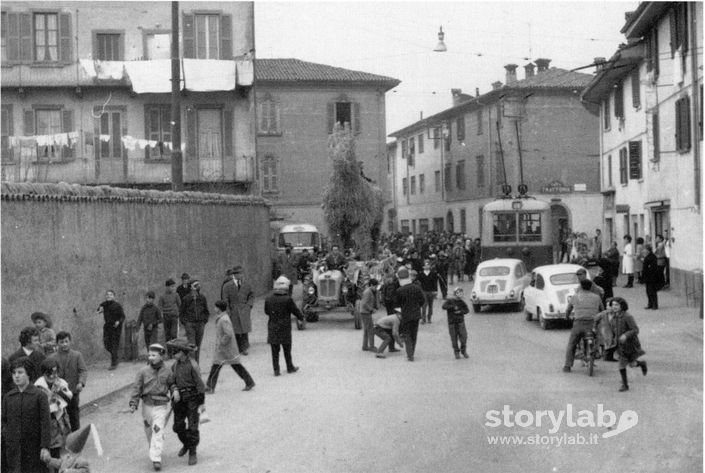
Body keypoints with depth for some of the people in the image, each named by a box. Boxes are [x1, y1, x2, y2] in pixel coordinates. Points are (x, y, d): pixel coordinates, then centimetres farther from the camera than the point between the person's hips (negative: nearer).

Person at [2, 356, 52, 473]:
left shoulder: (39, 395, -4)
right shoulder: (8, 397, 7)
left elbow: (45, 422, -7)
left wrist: (45, 447, -12)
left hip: (33, 447, -3)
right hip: (12, 448, 3)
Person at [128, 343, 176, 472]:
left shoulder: (167, 372, -3)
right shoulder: (143, 371, -5)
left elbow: (172, 384, 12)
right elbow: (136, 388, -7)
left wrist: (175, 391, -9)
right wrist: (133, 404, -15)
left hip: (161, 407, -2)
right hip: (147, 405, 2)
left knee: (158, 432, -12)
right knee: (149, 431, 15)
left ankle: (156, 459, -13)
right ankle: (154, 450, 40)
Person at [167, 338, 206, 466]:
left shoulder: (192, 364, -15)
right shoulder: (175, 365, 4)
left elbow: (199, 383, -13)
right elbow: (173, 380, 8)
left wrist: (202, 403, -11)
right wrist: (175, 390, -15)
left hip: (192, 398, -6)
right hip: (180, 399, 6)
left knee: (192, 427, -6)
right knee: (178, 426, 12)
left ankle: (193, 453, 6)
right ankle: (186, 444, 39)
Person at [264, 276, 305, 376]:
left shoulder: (268, 298, -4)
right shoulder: (288, 299, -15)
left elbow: (266, 311, 8)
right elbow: (295, 311, -6)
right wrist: (302, 318, 14)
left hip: (272, 327, 2)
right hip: (285, 327, -2)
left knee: (275, 350, 7)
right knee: (287, 349, 12)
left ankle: (276, 370, 6)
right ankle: (290, 367, 24)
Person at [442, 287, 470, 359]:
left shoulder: (462, 302, 4)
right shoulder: (450, 301, -4)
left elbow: (467, 310, 2)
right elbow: (444, 306, -17)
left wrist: (460, 311, -15)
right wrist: (453, 307, -22)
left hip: (460, 322, 2)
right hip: (452, 323, -2)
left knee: (464, 337, -5)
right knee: (454, 338, 0)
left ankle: (464, 351, 15)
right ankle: (457, 353, 14)